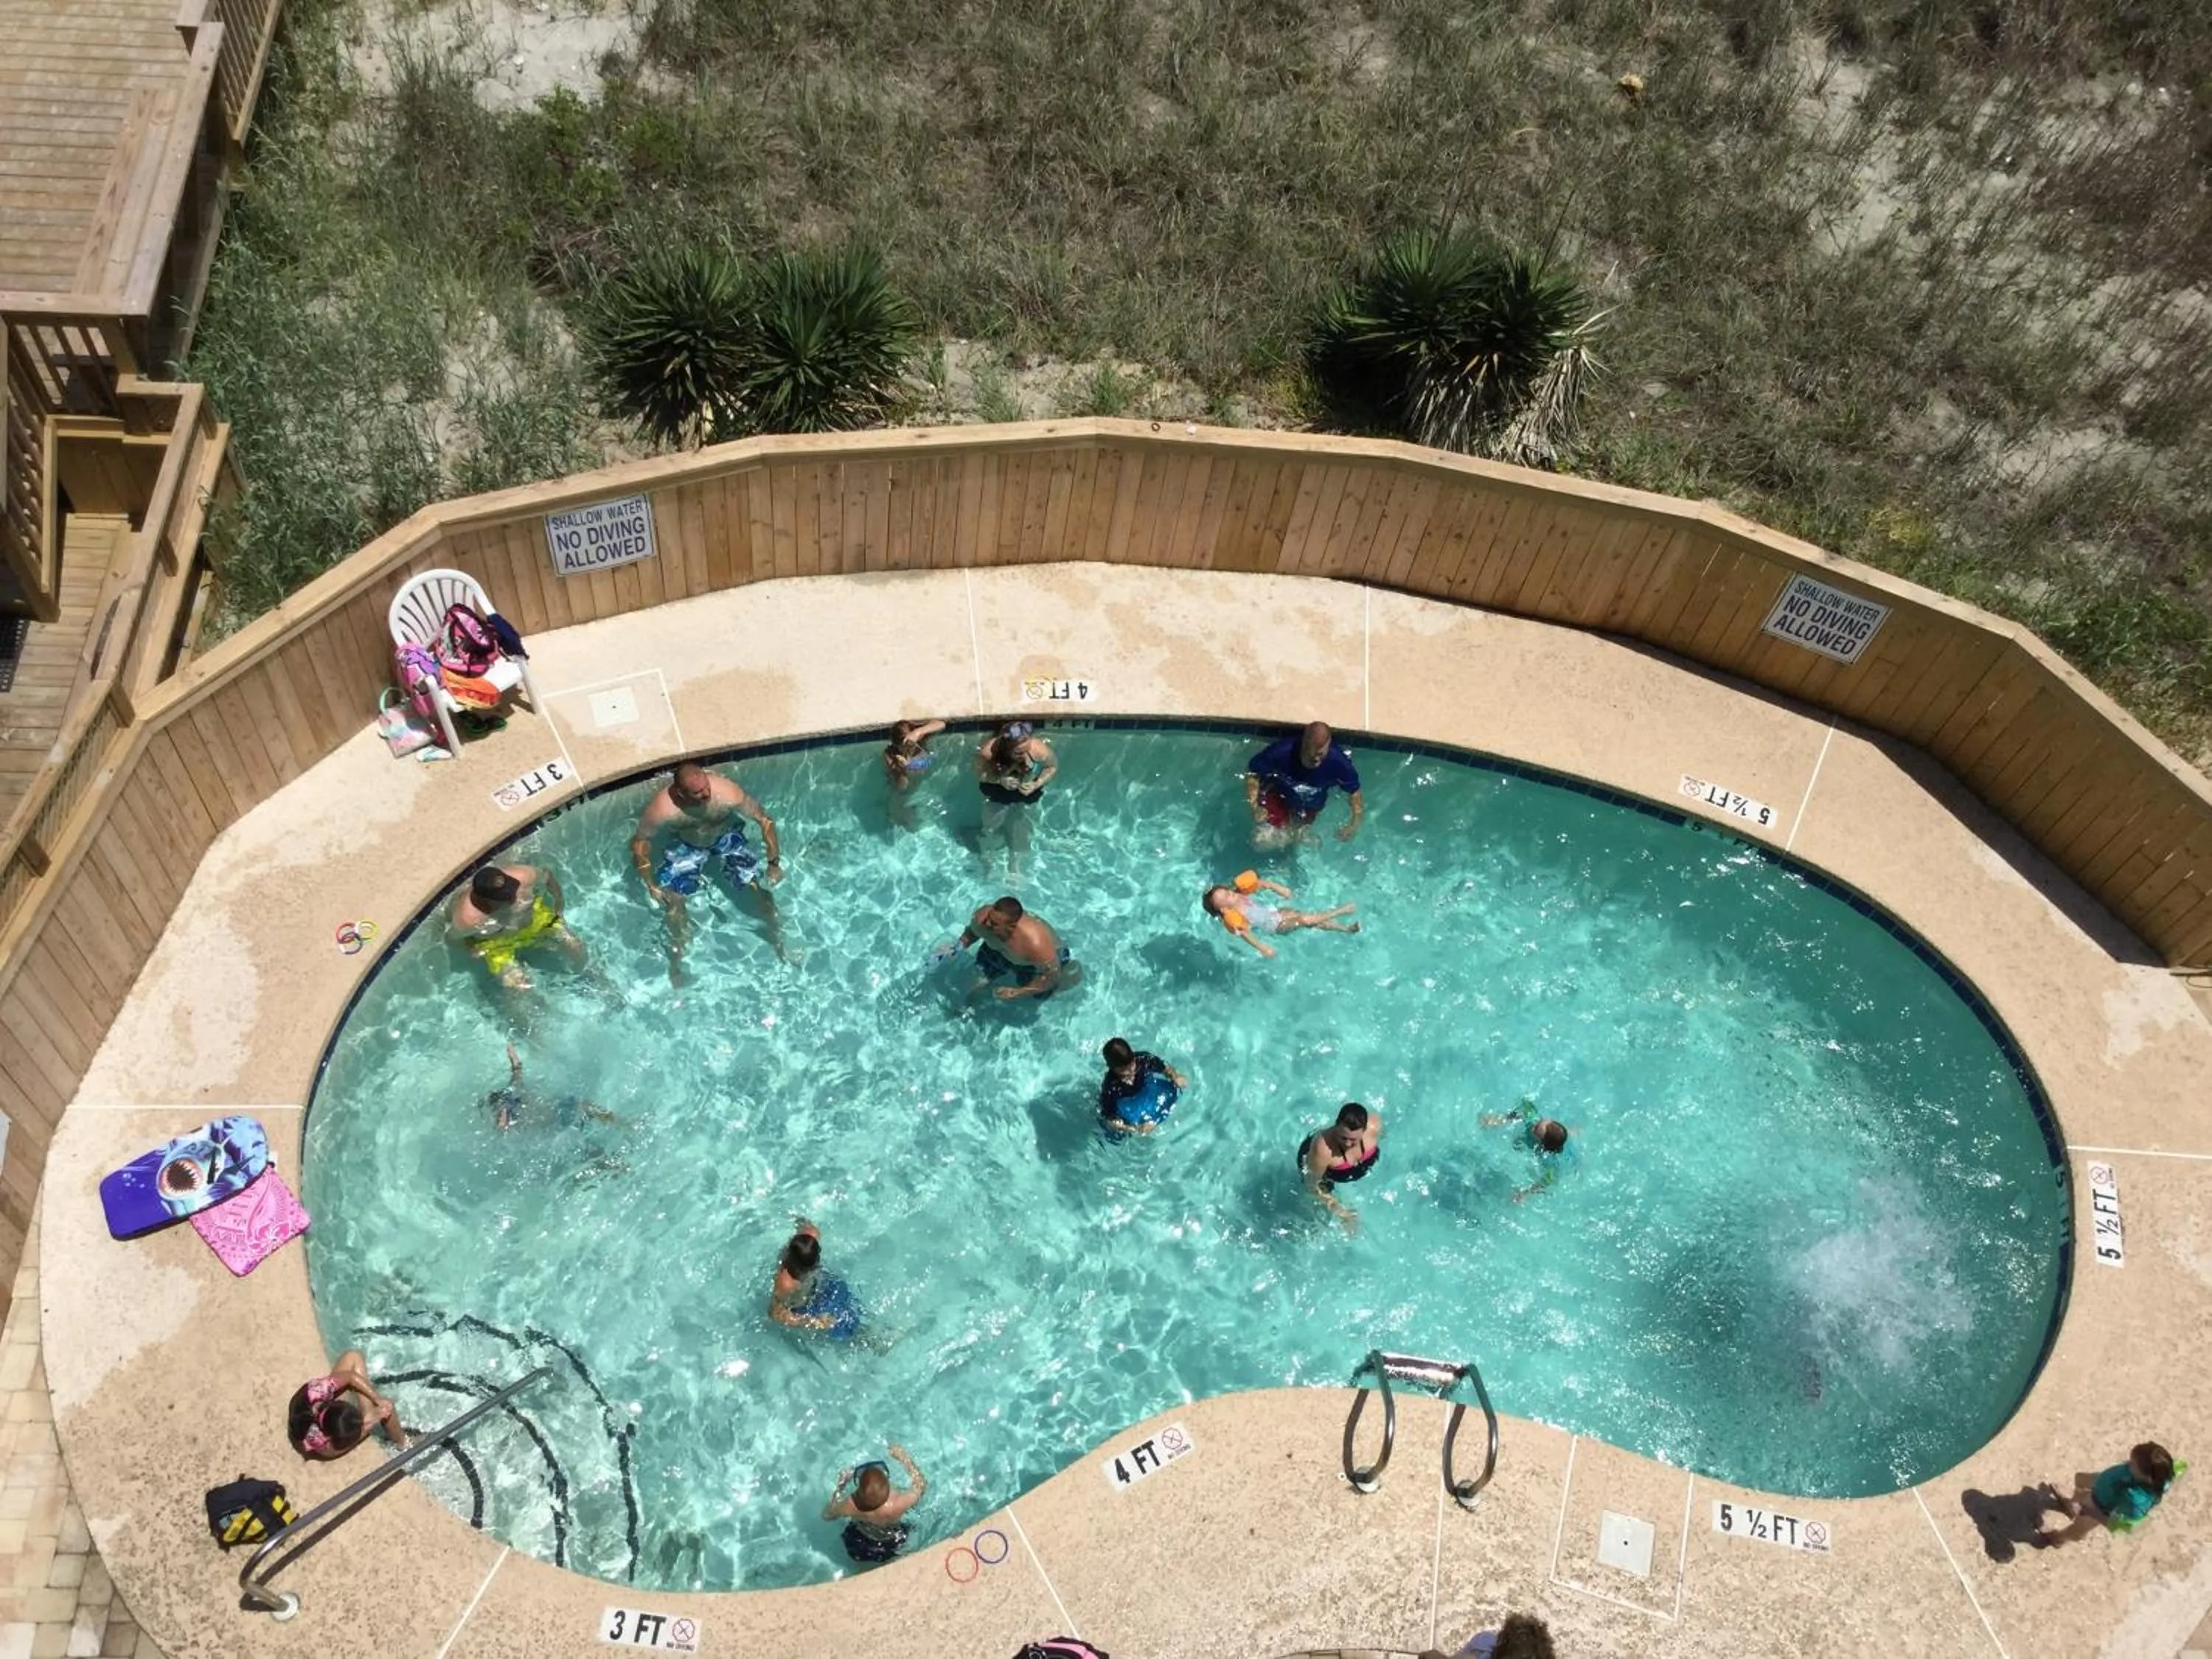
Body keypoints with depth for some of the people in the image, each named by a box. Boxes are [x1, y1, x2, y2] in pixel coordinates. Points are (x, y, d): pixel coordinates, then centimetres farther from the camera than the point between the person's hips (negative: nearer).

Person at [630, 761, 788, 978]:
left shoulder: (728, 794, -35)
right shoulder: (662, 809, -35)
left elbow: (765, 820, -21)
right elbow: (640, 840, -17)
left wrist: (774, 863, -26)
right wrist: (651, 885, -23)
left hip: (727, 839, 0)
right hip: (685, 847, 0)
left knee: (760, 887, -9)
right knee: (673, 899, -15)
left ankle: (777, 942, 13)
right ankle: (676, 958, 6)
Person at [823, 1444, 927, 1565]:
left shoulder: (850, 1506, -39)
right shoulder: (897, 1505, -43)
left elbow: (827, 1515, -15)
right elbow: (921, 1485, -20)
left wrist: (841, 1486, -9)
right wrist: (904, 1458, -14)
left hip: (859, 1546, 0)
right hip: (892, 1545, 0)